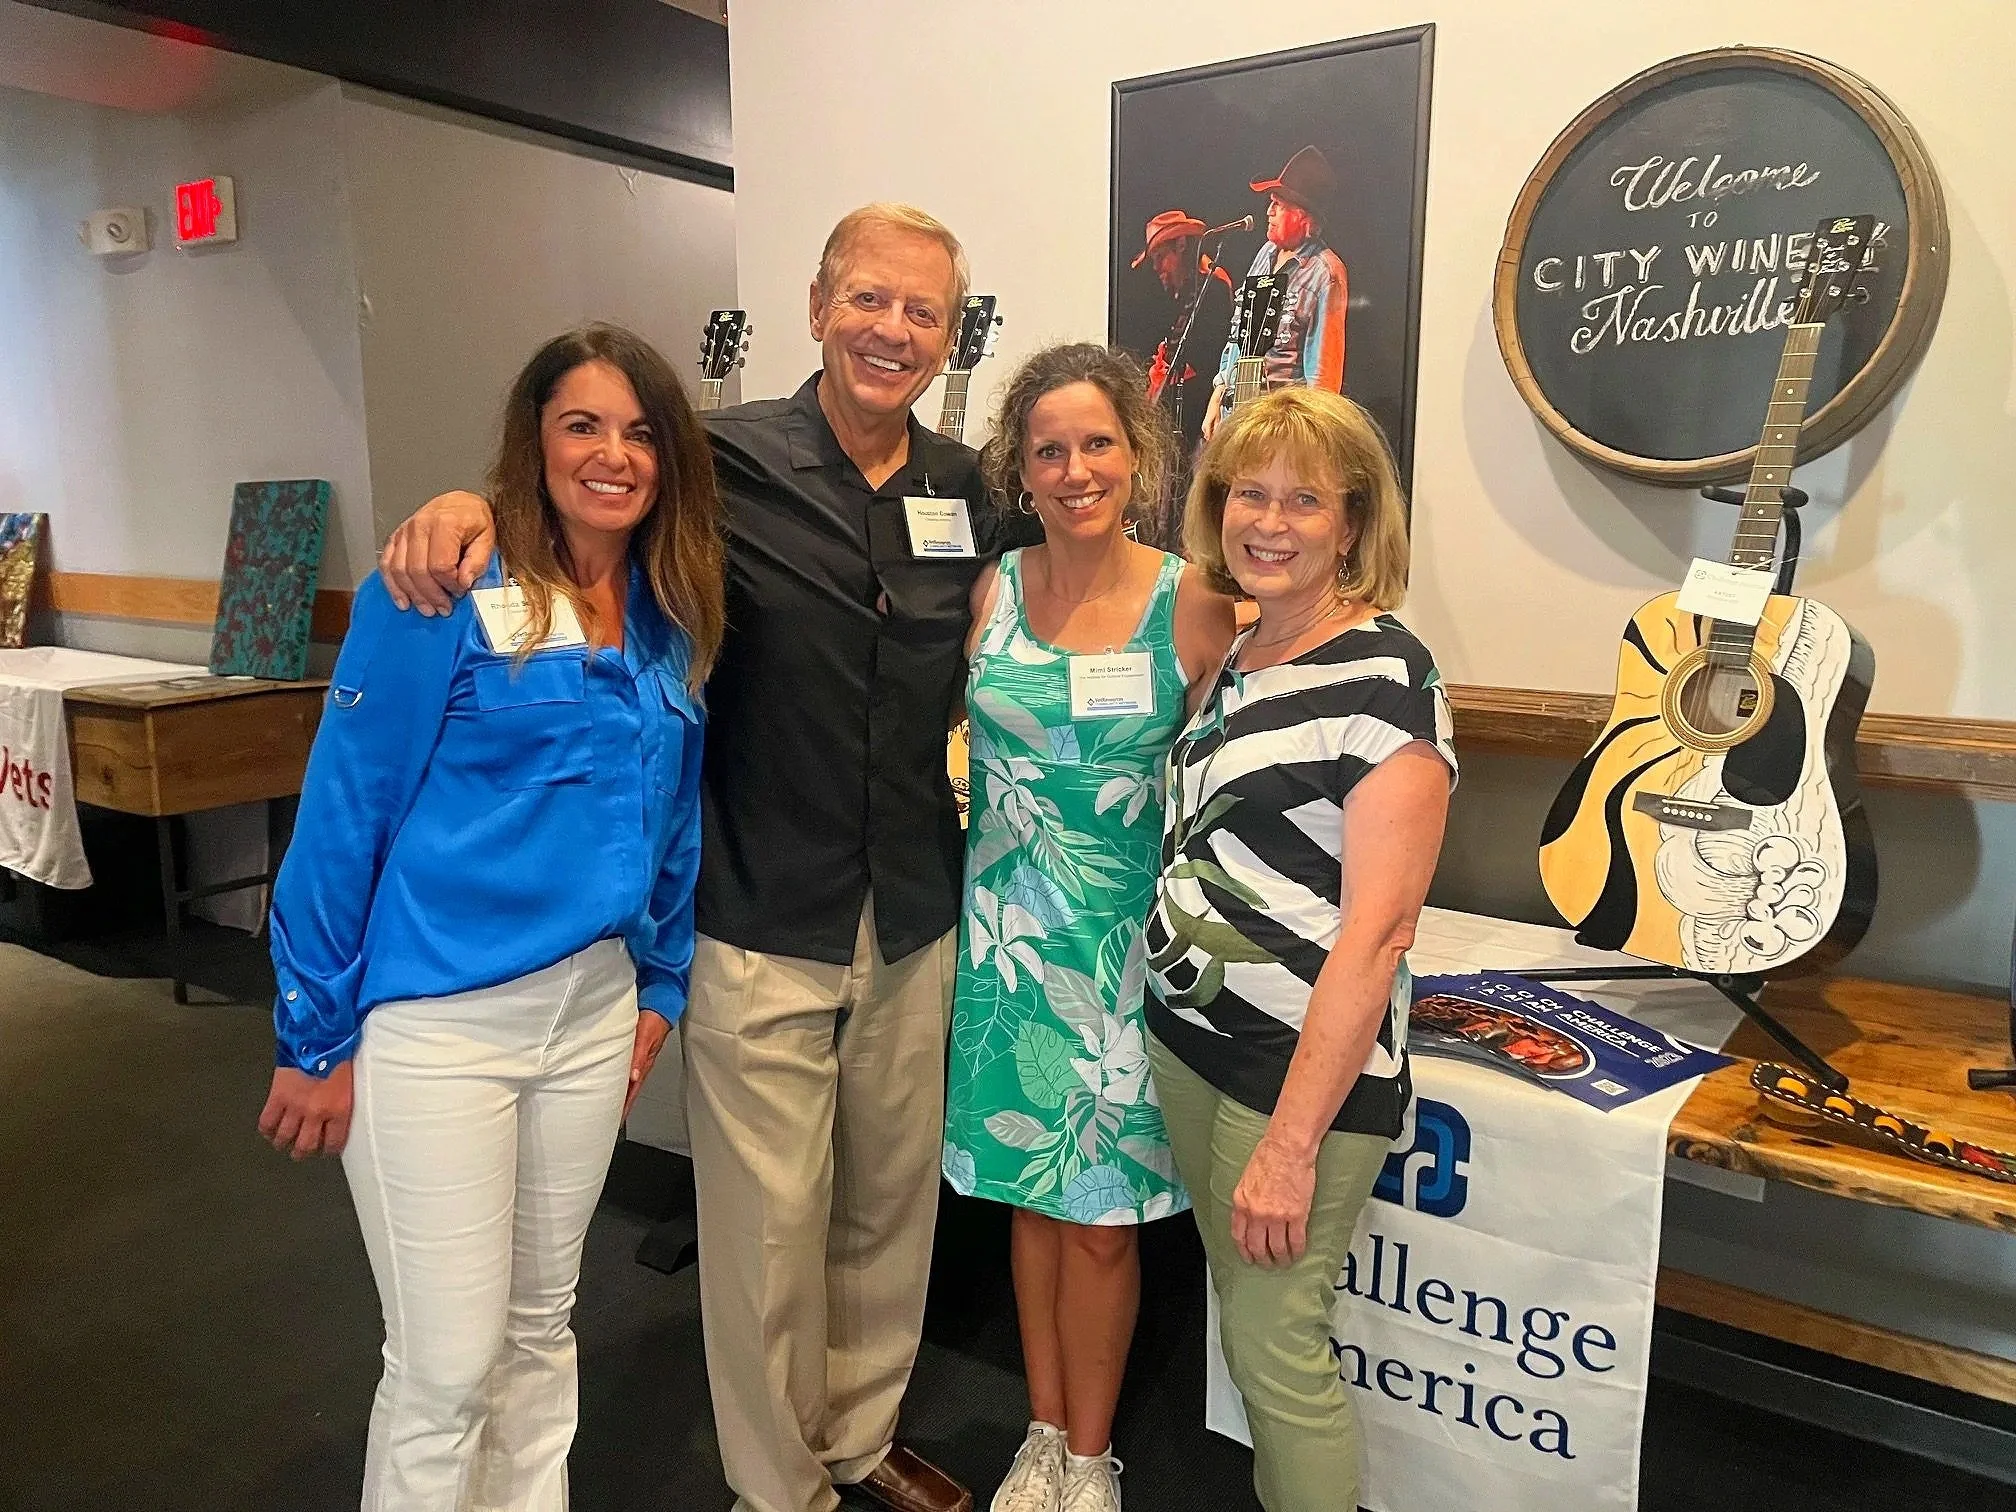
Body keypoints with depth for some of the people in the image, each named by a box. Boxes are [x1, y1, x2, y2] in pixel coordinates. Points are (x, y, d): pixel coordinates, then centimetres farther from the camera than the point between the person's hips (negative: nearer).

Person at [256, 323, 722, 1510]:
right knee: (448, 1363, 5)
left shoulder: (675, 622, 4)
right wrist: (315, 1038, -8)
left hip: (594, 1012, 5)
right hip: (436, 1022, -5)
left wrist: (662, 986, 13)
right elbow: (344, 813, -11)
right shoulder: (443, 594, -13)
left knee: (542, 1324, 20)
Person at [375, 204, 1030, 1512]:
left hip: (917, 922, 5)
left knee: (894, 1197, 20)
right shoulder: (724, 462, -9)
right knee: (769, 1222, 8)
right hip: (762, 927, -4)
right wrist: (472, 501, -18)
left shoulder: (968, 491, 4)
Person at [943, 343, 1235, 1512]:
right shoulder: (990, 592, -1)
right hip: (1010, 932, 3)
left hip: (1128, 939, -2)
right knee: (1034, 1196, 16)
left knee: (1101, 1215, 7)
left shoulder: (1193, 604, -9)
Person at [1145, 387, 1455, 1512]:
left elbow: (1378, 926, -20)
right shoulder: (1243, 657, 9)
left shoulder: (1385, 674, -16)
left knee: (1275, 1345, 6)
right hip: (1189, 1038, 7)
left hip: (1306, 1068, -7)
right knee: (1245, 1317, 20)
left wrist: (1293, 1139, -20)